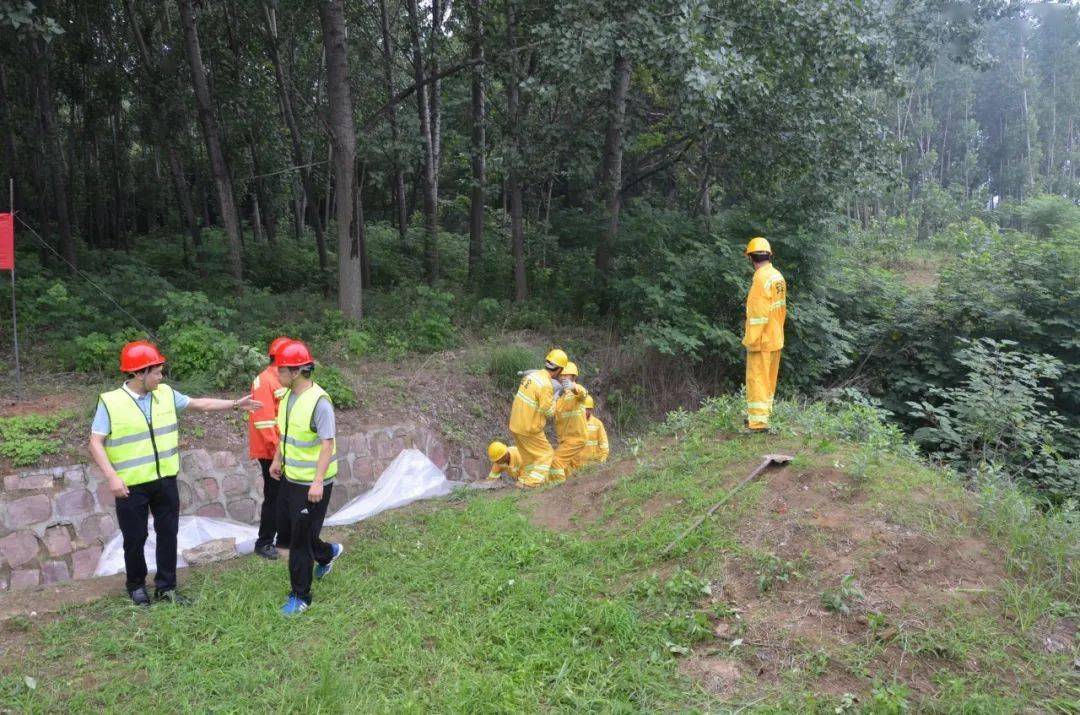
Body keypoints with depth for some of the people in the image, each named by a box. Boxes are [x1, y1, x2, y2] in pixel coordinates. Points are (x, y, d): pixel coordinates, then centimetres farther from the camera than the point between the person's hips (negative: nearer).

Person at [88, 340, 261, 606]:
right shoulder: (111, 402, -14)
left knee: (168, 533, 11)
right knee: (135, 537, 9)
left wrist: (235, 404, 7)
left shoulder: (165, 394, 1)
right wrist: (112, 476, -22)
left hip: (165, 480, 5)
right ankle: (136, 586, 31)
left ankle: (165, 587, 25)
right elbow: (96, 443, -13)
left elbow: (200, 403, 11)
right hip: (131, 485, -4)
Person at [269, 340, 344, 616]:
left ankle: (300, 596, 17)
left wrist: (318, 481, -28)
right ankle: (327, 553, 46)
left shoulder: (318, 401, -23)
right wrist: (277, 460, 24)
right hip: (291, 477, 8)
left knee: (301, 540, 1)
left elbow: (327, 444, -24)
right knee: (292, 533, 19)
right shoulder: (287, 396, 3)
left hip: (312, 483, -8)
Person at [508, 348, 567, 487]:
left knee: (530, 456, 23)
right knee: (547, 454, 7)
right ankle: (533, 482, 0)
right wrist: (555, 396, -2)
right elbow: (549, 413, -16)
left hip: (515, 425, 8)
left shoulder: (531, 375, 1)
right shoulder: (546, 385, -23)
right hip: (530, 429, -8)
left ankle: (524, 480, 29)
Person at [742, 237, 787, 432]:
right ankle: (761, 414, 28)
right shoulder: (778, 277, 7)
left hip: (761, 340, -9)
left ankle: (758, 422, -4)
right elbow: (781, 309, 12)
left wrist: (751, 340, -19)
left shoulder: (761, 279, -19)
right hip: (776, 338, 9)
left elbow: (758, 314, -23)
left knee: (757, 380, -4)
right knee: (769, 380, 16)